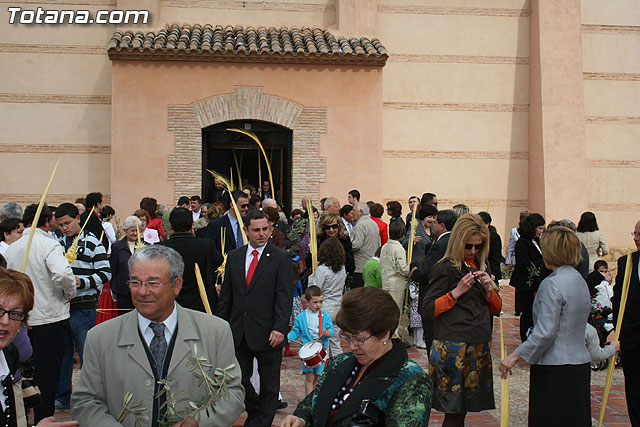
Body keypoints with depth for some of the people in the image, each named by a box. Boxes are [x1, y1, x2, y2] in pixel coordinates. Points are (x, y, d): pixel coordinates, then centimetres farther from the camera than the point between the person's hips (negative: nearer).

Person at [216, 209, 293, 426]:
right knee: (239, 380, 15)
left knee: (269, 385, 9)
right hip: (238, 332, 4)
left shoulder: (280, 258, -6)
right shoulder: (234, 257, 7)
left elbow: (285, 297, -10)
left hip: (266, 333, -4)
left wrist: (280, 328, -19)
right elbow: (226, 295, 11)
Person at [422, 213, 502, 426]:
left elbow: (497, 309, 18)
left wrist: (489, 289, 0)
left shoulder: (481, 267, 15)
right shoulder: (445, 268, -5)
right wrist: (457, 292, -15)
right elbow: (427, 309, -10)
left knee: (462, 409, 9)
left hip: (479, 347, 6)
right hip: (453, 347, -6)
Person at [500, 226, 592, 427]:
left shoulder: (552, 284, -16)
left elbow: (546, 332, -21)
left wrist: (516, 356, -14)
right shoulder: (580, 280, 12)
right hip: (580, 364, 9)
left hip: (554, 368, -9)